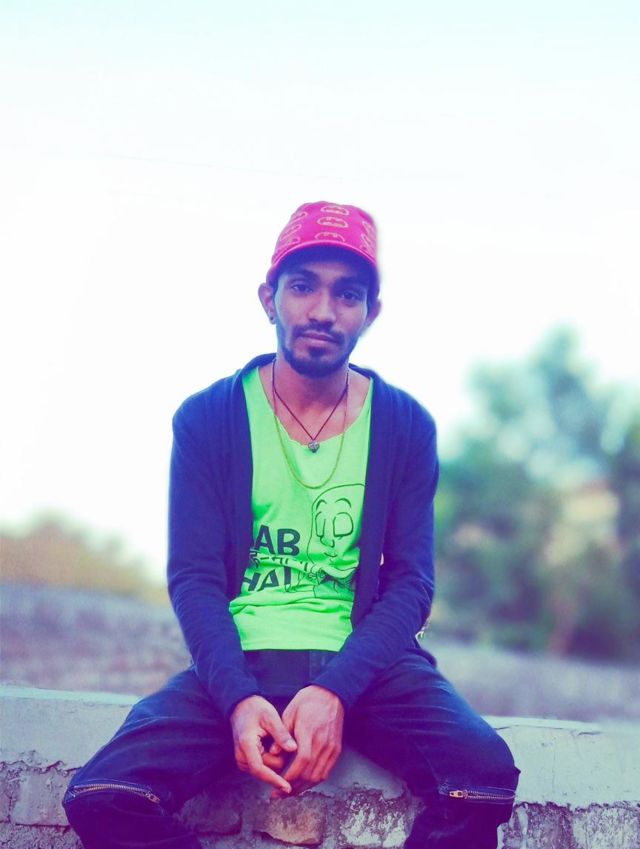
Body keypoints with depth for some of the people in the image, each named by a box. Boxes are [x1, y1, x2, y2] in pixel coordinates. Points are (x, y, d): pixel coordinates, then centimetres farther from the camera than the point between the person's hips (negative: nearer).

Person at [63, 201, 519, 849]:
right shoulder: (208, 419, 3)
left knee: (484, 775, -31)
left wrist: (337, 692, -20)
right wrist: (238, 698, -22)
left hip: (366, 661, 0)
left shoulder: (405, 425, 5)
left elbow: (410, 582, -1)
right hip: (242, 662, 0)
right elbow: (194, 577, -2)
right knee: (102, 797, -27)